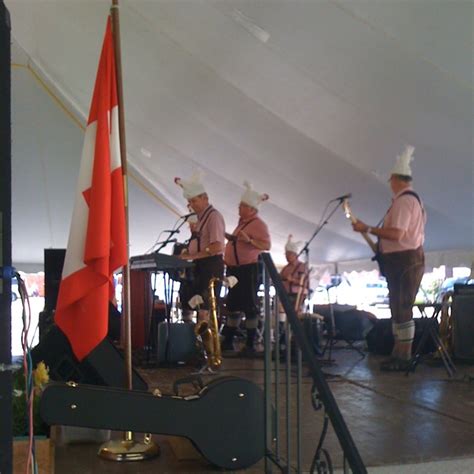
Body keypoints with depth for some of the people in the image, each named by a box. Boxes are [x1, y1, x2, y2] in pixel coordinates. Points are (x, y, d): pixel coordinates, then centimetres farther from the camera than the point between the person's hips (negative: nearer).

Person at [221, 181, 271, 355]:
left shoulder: (258, 224, -10)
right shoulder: (242, 222, 18)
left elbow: (267, 245, -21)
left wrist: (249, 240, -31)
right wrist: (231, 239, 15)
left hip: (249, 269, -9)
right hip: (235, 269, 9)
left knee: (249, 307, -5)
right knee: (233, 305, 14)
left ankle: (250, 344, 1)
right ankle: (227, 341, 22)